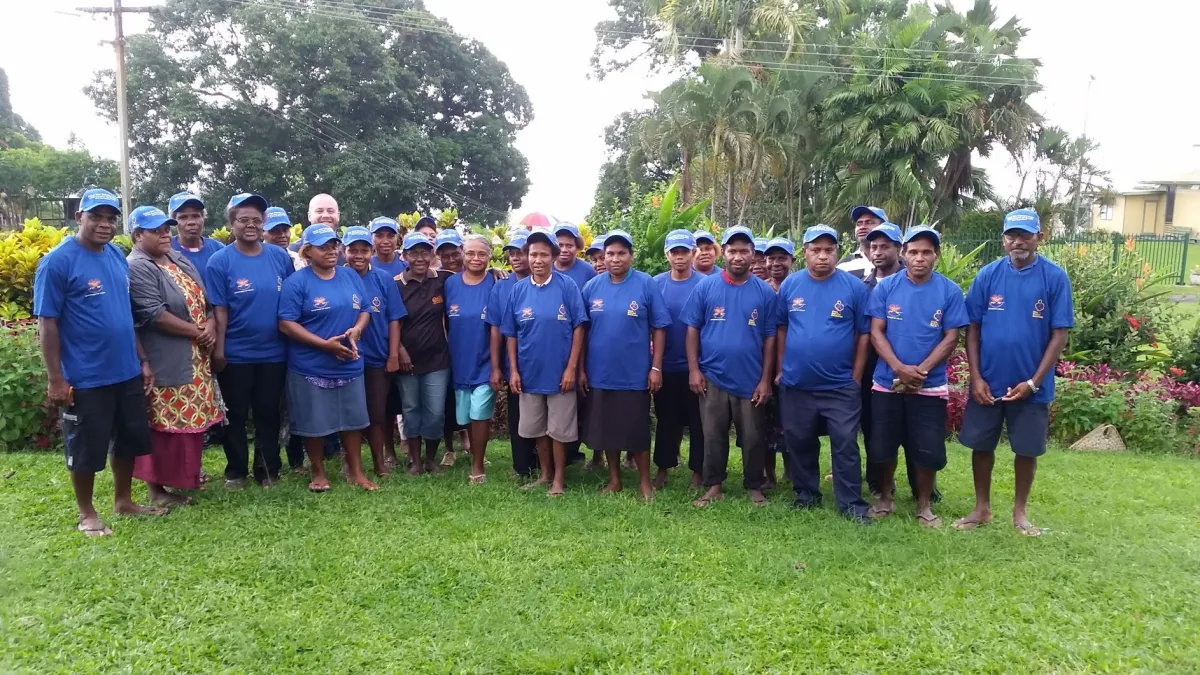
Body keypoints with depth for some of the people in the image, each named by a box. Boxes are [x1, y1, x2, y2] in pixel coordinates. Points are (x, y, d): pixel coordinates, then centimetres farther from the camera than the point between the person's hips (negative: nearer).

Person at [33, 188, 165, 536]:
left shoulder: (117, 256, 7)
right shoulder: (57, 262, -13)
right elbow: (47, 322, -13)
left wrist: (142, 359, 13)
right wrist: (55, 378, -14)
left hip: (127, 372, 7)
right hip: (85, 378, -7)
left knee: (129, 441, 17)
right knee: (86, 449, 8)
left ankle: (123, 500, 35)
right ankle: (87, 514, 24)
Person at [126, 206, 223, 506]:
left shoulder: (181, 260, 14)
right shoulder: (137, 268, -14)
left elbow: (206, 299, 15)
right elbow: (154, 315, -22)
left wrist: (211, 326, -5)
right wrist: (196, 331, -15)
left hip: (196, 358, 8)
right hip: (165, 362, -8)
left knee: (193, 418, 16)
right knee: (166, 424, -2)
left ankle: (187, 473, 31)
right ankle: (157, 487, 10)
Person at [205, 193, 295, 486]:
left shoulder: (280, 257, 1)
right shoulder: (220, 261, -7)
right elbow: (219, 310, -8)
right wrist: (218, 351, -9)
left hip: (274, 352, 2)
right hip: (235, 355, -2)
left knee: (269, 414, 13)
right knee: (236, 416, 11)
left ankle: (268, 469, 27)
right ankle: (235, 471, 25)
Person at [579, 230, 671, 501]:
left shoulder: (647, 285, -6)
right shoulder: (592, 287, 2)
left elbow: (659, 328, -5)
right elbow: (583, 331, 6)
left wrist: (656, 368, -9)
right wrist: (581, 369, 3)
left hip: (635, 374, -3)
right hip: (600, 374, 3)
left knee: (637, 430, 6)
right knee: (606, 429, 14)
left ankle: (645, 481, 22)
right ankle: (614, 479, 30)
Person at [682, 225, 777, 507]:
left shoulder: (765, 292, 0)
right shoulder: (705, 287, -1)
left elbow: (770, 338, 1)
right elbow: (693, 329, 0)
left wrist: (765, 379, -3)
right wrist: (694, 369, -6)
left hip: (751, 381, 0)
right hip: (712, 378, 0)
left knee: (753, 438, 9)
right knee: (713, 437, 10)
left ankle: (754, 487, 25)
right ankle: (714, 486, 23)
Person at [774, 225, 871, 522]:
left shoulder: (854, 287, -5)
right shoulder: (790, 285, 1)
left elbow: (864, 334, -2)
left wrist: (856, 377, -3)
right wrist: (781, 369, 6)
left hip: (840, 386, -2)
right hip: (795, 384, 3)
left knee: (845, 444, 0)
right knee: (799, 442, 13)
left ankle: (852, 503, 10)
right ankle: (806, 494, 29)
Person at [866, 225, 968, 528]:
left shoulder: (950, 291, -3)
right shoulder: (886, 287, -3)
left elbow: (951, 338, -4)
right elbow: (876, 332, -5)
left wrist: (921, 370, -15)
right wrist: (900, 368, -18)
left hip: (930, 386, 0)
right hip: (887, 383, 1)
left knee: (929, 450, 4)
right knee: (883, 447, 9)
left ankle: (924, 504, 24)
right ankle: (885, 498, 29)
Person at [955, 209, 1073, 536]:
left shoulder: (1055, 277, -7)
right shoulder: (988, 275, -3)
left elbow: (1059, 334, -6)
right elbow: (972, 329, 0)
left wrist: (1033, 382, -11)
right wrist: (976, 378, -7)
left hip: (1031, 386, -1)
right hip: (987, 382, 1)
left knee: (1027, 449, 10)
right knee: (981, 446, 10)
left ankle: (1020, 511, 28)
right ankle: (981, 508, 26)